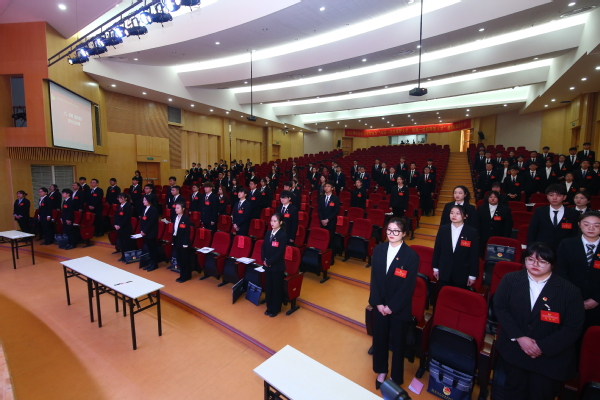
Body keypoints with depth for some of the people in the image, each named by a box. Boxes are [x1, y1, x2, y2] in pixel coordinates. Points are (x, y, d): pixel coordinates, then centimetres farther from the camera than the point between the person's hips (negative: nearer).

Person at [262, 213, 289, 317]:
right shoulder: (268, 233, 6)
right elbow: (263, 248, 7)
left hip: (277, 266, -6)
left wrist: (269, 261, -17)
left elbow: (280, 252, -18)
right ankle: (269, 307, 33)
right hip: (267, 265, 6)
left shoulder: (283, 235, -14)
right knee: (268, 287, 15)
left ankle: (275, 309, 25)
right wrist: (264, 260, -7)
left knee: (277, 288, 8)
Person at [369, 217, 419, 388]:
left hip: (399, 308, -3)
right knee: (379, 338, 18)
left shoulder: (411, 256, -16)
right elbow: (374, 278, -2)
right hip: (379, 305, 4)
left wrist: (392, 307, -13)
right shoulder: (378, 249, -4)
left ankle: (396, 377, 37)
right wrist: (378, 303, -8)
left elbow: (408, 286, -15)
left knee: (397, 342, 14)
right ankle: (381, 371, 42)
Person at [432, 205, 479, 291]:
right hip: (444, 272, 2)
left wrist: (473, 275, -3)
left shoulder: (472, 232, -7)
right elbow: (437, 249, 4)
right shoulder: (443, 229, -1)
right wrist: (435, 268, 6)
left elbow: (474, 255, -4)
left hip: (462, 274, -2)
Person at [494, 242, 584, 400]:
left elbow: (573, 328, -5)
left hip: (552, 354, 0)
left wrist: (543, 347, -13)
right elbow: (499, 308, -3)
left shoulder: (569, 291, -5)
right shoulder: (509, 280, -2)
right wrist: (519, 337, -13)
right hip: (514, 348, 1)